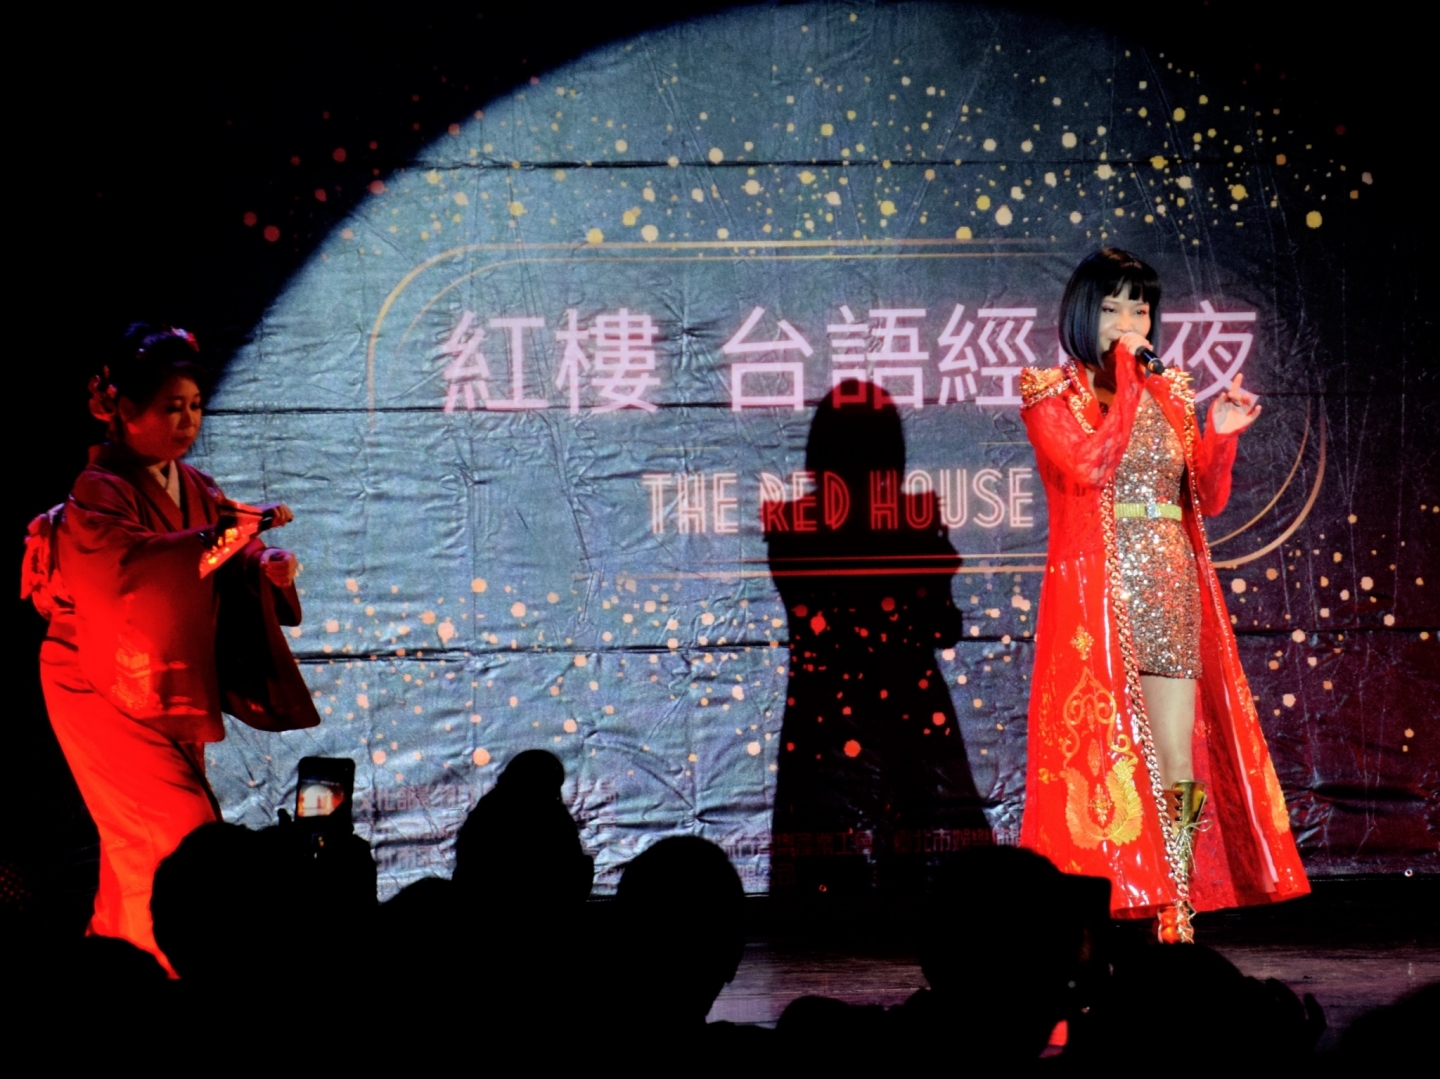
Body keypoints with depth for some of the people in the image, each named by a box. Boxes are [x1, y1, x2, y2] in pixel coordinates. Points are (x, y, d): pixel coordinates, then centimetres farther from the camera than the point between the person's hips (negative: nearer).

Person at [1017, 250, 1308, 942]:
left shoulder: (1169, 394, 15)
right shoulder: (1051, 392, 2)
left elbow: (1207, 502, 14)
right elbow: (1087, 467, -17)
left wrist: (1221, 436, -2)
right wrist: (1125, 384, -14)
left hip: (1171, 596, 5)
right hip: (1097, 595, -5)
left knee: (1180, 772, 1)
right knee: (1101, 760, -7)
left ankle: (1176, 922, 6)